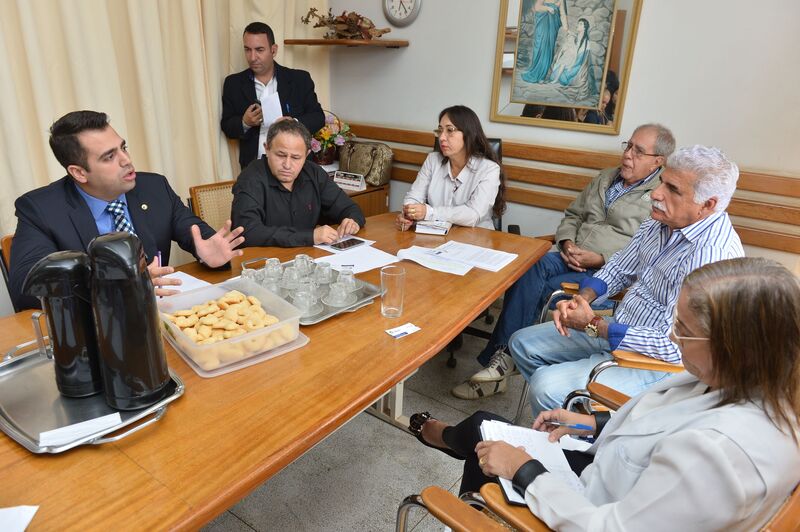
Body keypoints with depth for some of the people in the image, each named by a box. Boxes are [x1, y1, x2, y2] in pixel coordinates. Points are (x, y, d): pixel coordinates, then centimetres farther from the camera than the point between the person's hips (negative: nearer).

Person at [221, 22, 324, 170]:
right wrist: (244, 123, -12)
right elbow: (226, 126, 10)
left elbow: (318, 117, 5)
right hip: (253, 167, 1)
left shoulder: (300, 79, 4)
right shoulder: (233, 83, 7)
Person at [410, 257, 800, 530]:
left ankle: (447, 437, 48)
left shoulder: (722, 448, -41)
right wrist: (595, 423, 4)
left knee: (480, 434, 11)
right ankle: (451, 438, 53)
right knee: (484, 426, 17)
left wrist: (523, 470, -22)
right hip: (610, 476, 7)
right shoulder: (757, 386, -13)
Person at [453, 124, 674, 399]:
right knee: (531, 266, -28)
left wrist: (600, 259, -16)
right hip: (573, 260, 6)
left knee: (537, 291, -29)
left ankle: (501, 358, -16)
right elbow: (572, 215, 23)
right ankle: (499, 359, -28)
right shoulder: (605, 178, 22)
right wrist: (567, 243, 2)